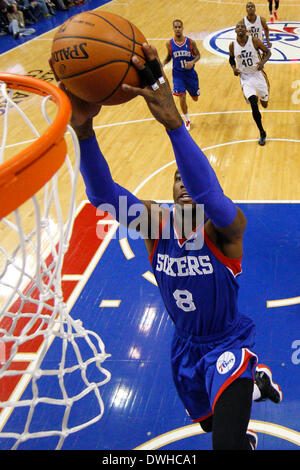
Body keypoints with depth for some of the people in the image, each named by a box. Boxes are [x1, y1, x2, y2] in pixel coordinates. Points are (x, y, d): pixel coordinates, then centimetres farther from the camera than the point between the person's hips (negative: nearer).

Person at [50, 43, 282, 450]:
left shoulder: (226, 228, -24)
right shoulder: (155, 221, -13)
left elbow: (208, 195, -48)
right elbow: (102, 193, -31)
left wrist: (173, 122, -62)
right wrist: (83, 130, -49)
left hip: (227, 345, -5)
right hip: (185, 348, 5)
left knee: (227, 442, -23)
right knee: (210, 423, 28)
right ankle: (256, 385, 57)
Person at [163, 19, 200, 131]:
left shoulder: (190, 42, -13)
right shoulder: (169, 44, -8)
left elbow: (198, 55, -4)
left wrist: (192, 62, -25)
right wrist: (162, 64, -9)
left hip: (190, 73, 0)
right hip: (177, 74, 0)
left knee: (195, 98, 15)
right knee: (182, 98, -13)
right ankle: (187, 120, 10)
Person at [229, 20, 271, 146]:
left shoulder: (254, 41, -13)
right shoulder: (232, 45, -7)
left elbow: (267, 52, -2)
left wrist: (262, 62, -22)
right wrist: (234, 68, -7)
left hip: (258, 75, 0)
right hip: (245, 78, 0)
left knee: (264, 104, 12)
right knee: (254, 106, -16)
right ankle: (262, 133, 1)